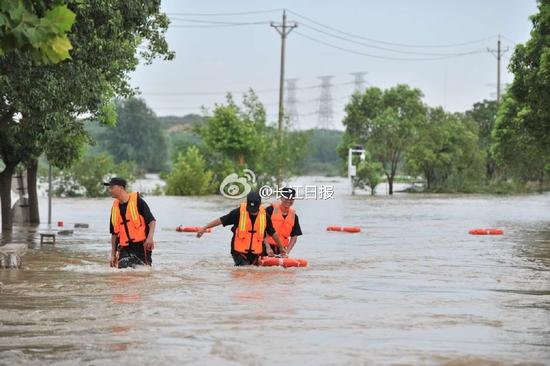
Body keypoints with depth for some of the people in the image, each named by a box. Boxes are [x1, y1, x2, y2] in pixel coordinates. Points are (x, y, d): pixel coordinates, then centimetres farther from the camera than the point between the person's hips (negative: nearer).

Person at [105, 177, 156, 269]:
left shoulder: (137, 201, -5)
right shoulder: (115, 207, 12)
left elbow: (152, 220, -8)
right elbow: (114, 233, 18)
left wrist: (150, 238, -24)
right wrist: (113, 254, 15)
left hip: (141, 245, -4)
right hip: (125, 248, 5)